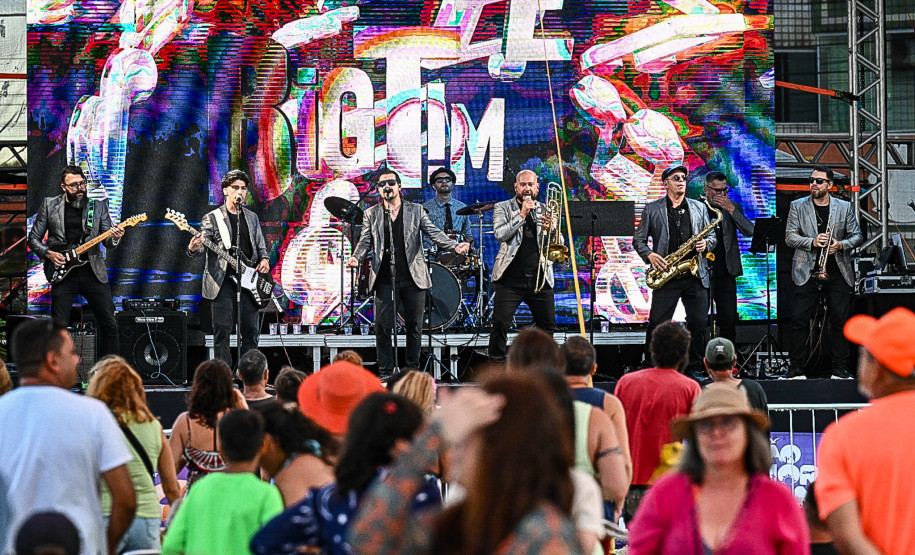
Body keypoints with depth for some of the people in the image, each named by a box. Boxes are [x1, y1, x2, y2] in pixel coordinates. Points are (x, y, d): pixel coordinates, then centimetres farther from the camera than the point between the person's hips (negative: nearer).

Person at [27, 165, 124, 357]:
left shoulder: (98, 206, 8)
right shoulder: (49, 205, 5)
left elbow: (107, 242, 6)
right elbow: (33, 239, 9)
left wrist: (114, 238, -17)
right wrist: (48, 254, -9)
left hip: (93, 271, 1)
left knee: (109, 324, -1)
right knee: (59, 327, -3)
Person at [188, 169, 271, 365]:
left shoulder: (252, 218, 17)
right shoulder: (212, 218, 3)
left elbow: (261, 246, 21)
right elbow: (201, 243, -7)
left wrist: (264, 259, -1)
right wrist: (193, 248, -30)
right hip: (222, 281, -4)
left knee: (251, 332, 3)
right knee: (222, 331, -5)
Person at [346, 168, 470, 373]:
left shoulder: (415, 210, 9)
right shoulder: (371, 214, 11)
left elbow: (434, 233, 2)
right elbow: (365, 241, 5)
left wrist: (455, 246, -15)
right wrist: (356, 257, -16)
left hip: (413, 278, 0)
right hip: (385, 279, 0)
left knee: (414, 325, 3)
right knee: (382, 325, -5)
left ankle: (412, 370, 13)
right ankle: (385, 371, 3)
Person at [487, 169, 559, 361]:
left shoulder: (544, 211, 14)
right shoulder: (503, 208, 7)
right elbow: (500, 234, -10)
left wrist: (550, 230, -8)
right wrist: (522, 215, -13)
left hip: (539, 278, 3)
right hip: (511, 278, -3)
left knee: (548, 325, 4)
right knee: (501, 324, -8)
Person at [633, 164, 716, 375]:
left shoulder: (699, 208, 15)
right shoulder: (652, 209, 8)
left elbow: (712, 237, 17)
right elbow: (638, 239, 8)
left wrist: (706, 244, -5)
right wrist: (650, 255, -10)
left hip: (695, 276, 2)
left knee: (698, 323, 0)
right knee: (658, 323, -7)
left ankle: (694, 368, 11)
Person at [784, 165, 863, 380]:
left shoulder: (844, 207, 9)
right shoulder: (798, 206, 6)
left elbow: (857, 236, 10)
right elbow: (790, 237, -1)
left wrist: (842, 245, -10)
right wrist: (812, 242, -17)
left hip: (837, 273, 1)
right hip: (808, 272, -1)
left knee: (840, 320, 0)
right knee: (799, 319, -6)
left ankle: (840, 368, 8)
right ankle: (796, 368, -1)